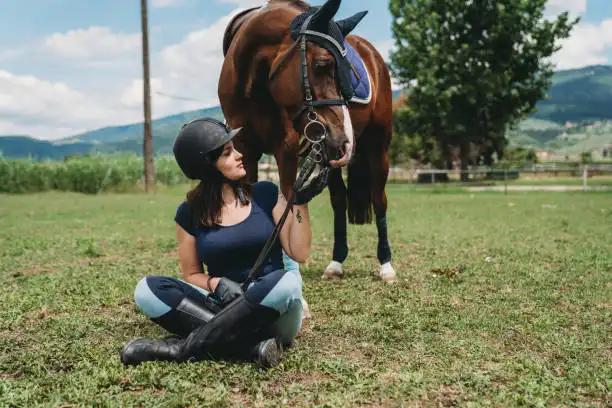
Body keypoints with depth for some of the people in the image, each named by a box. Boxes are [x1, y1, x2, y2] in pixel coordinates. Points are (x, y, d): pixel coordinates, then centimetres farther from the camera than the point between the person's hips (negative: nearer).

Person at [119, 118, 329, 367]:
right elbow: (192, 275, 10)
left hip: (274, 316, -1)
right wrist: (216, 283, -12)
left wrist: (300, 202, -9)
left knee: (286, 281, -36)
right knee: (147, 290, -21)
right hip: (223, 307, 1)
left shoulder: (266, 194, 4)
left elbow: (299, 253, 0)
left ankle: (184, 347, -27)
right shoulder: (190, 213, 4)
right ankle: (253, 347, -32)